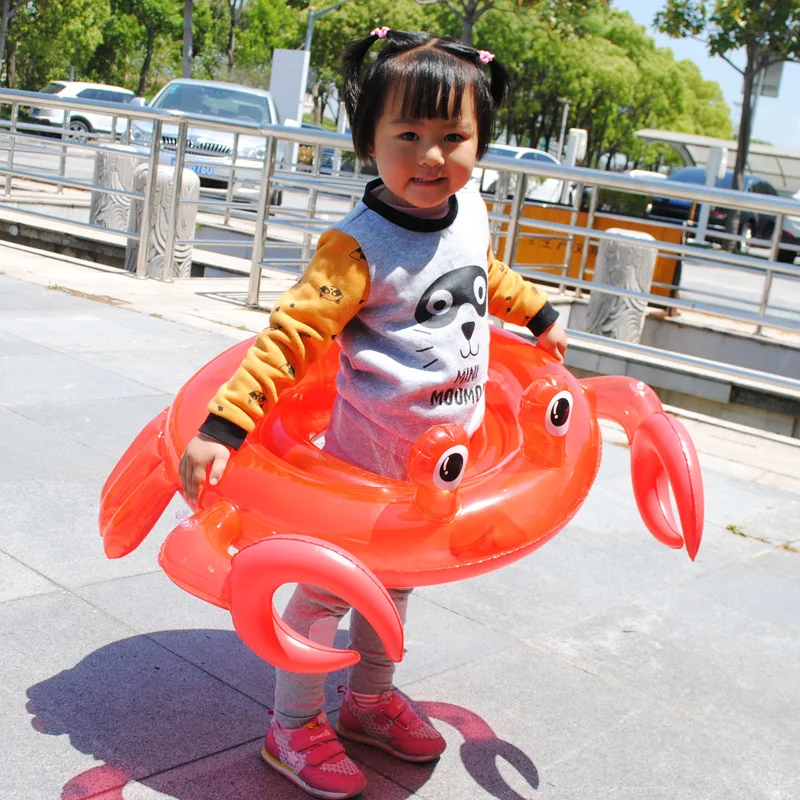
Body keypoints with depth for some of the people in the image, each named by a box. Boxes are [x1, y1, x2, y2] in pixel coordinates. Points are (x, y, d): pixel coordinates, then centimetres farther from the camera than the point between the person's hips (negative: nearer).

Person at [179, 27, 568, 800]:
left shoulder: (470, 208, -3)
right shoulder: (360, 246, -26)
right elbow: (291, 333, -30)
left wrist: (539, 313, 33)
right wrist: (221, 427, -37)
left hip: (443, 452, 7)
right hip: (369, 451, -7)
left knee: (395, 577, 22)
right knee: (327, 581, 6)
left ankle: (370, 698, 43)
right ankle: (293, 727, 25)